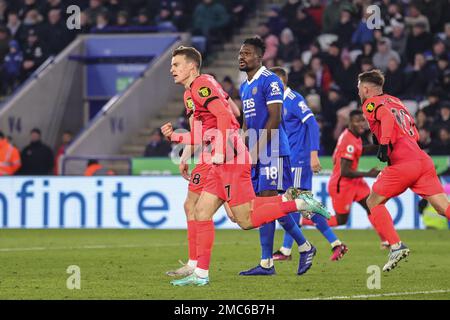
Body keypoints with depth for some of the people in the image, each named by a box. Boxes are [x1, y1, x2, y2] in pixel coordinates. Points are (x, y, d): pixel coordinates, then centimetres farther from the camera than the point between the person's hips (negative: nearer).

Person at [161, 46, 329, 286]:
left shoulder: (200, 84, -8)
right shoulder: (198, 88, 22)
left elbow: (224, 115, -21)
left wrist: (221, 150, -23)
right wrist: (175, 136, 19)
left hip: (231, 159, -10)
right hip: (222, 162, 10)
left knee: (246, 220, -9)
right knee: (201, 212, 5)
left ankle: (296, 204, 0)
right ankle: (201, 274, 5)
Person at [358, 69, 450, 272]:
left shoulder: (371, 103, 7)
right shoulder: (394, 100, 28)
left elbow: (387, 116, -16)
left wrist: (384, 144, -21)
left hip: (403, 164, -7)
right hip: (422, 159, 7)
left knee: (373, 202, 7)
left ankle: (396, 246, -4)